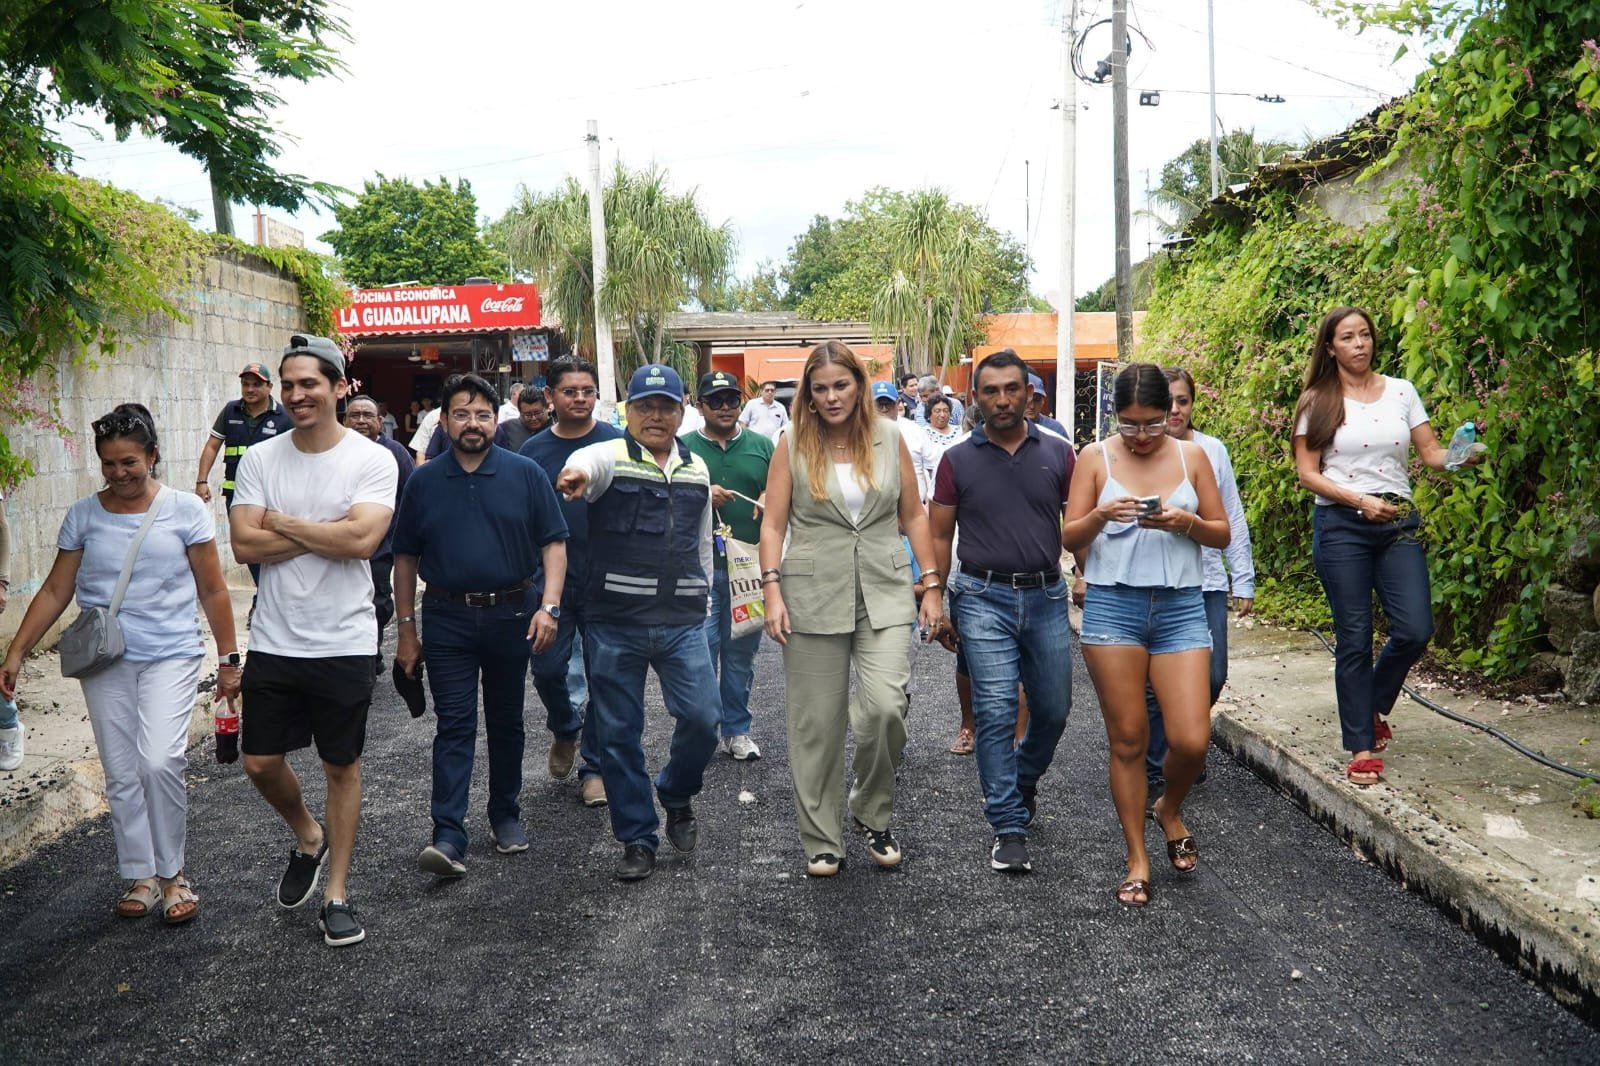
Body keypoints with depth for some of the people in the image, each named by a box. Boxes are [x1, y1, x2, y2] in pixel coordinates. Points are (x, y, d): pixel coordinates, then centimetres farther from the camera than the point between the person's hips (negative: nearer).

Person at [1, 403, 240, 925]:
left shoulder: (185, 509, -2)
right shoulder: (83, 515, 4)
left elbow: (213, 592, 1)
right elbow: (55, 592, 6)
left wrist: (229, 658, 0)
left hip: (171, 657, -3)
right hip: (105, 663, 3)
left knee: (160, 762, -18)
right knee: (122, 775, 6)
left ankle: (172, 872, -1)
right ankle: (142, 877, 18)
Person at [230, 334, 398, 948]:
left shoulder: (372, 460, -9)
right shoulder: (260, 459, 1)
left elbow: (362, 538, -23)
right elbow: (245, 545, -8)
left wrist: (282, 522, -13)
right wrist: (325, 534, -14)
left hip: (343, 643, -3)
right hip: (273, 641, 3)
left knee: (341, 766, 8)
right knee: (260, 762, 8)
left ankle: (337, 893, 22)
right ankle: (307, 838, 38)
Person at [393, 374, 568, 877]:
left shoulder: (525, 474, 0)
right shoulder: (424, 481, 3)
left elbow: (554, 543, -2)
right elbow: (406, 558, 8)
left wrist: (549, 606, -14)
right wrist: (407, 629, 6)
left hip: (511, 617, 0)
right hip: (447, 621, 0)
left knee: (506, 722, 13)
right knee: (454, 726, -5)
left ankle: (505, 815, 28)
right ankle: (448, 836, -7)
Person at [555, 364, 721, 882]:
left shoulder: (697, 469, 12)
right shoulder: (611, 456, -3)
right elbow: (589, 462, -29)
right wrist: (578, 474, -53)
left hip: (682, 623, 3)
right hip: (615, 623, -3)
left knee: (702, 719, -4)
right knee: (619, 732, 4)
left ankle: (676, 794, 26)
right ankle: (637, 838, 18)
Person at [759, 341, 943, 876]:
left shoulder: (889, 440, 6)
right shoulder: (793, 446, 2)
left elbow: (914, 516, 10)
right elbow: (773, 524, 1)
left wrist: (932, 586, 6)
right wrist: (773, 592, -9)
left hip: (885, 591, 1)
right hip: (814, 595, 0)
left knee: (885, 705, -15)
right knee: (817, 722, 3)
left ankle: (874, 815, 11)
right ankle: (821, 840, 18)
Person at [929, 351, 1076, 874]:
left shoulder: (1057, 454, 5)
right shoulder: (958, 460, 2)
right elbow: (939, 536, 5)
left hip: (1046, 596, 2)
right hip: (985, 599, -2)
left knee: (1053, 709, 11)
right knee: (996, 714, -6)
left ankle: (1023, 782, 40)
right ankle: (1009, 828, 1)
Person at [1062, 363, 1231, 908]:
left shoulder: (1192, 456, 6)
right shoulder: (1096, 458, 2)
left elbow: (1222, 534, 8)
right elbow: (1068, 538, 1)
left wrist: (1187, 523, -13)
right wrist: (1100, 515, -19)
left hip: (1181, 607, 1)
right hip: (1113, 605, -1)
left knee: (1192, 741, -6)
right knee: (1128, 739, 3)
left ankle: (1170, 810, 27)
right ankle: (1137, 858, 17)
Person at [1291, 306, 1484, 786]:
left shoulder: (1401, 391, 8)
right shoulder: (1317, 402, 0)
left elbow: (1431, 454, 6)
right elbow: (1307, 474, -4)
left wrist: (1464, 457, -16)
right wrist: (1361, 500, -16)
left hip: (1399, 522, 3)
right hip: (1340, 526, -3)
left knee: (1415, 630, -7)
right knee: (1354, 639, -1)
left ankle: (1372, 705, 22)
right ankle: (1362, 747, 10)